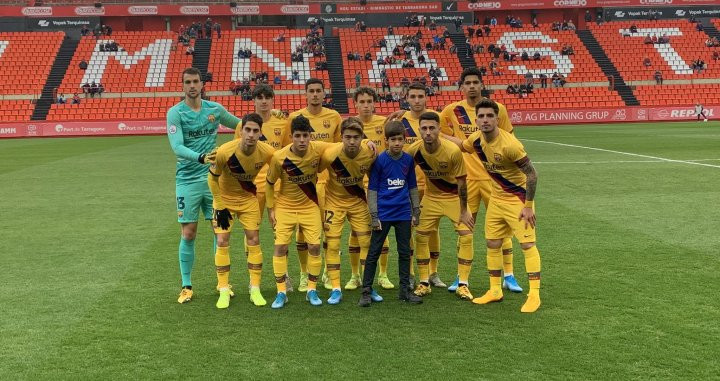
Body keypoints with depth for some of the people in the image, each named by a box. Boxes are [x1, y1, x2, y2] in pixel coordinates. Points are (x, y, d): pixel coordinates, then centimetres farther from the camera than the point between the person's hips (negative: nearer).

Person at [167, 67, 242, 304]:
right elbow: (177, 147, -18)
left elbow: (239, 125, 22)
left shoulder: (215, 109, 5)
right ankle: (186, 286, 14)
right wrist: (200, 157, -35)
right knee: (188, 234, 1)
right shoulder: (175, 113, -6)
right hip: (187, 180, -3)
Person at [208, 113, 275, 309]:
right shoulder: (225, 151, -31)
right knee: (222, 242, -6)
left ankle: (255, 290, 10)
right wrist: (220, 206, -14)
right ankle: (224, 291, 5)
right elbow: (212, 177, -14)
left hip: (249, 197, 2)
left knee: (253, 240, -1)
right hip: (225, 197, -1)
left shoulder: (267, 152, -25)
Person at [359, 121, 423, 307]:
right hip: (384, 213, -4)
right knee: (374, 252, 1)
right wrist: (374, 215, -9)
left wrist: (416, 211, 10)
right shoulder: (380, 160, -7)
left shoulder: (408, 159, 3)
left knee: (405, 252, 11)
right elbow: (372, 189, -5)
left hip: (404, 214, 4)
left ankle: (405, 289, 22)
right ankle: (366, 291, 8)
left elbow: (412, 187, 13)